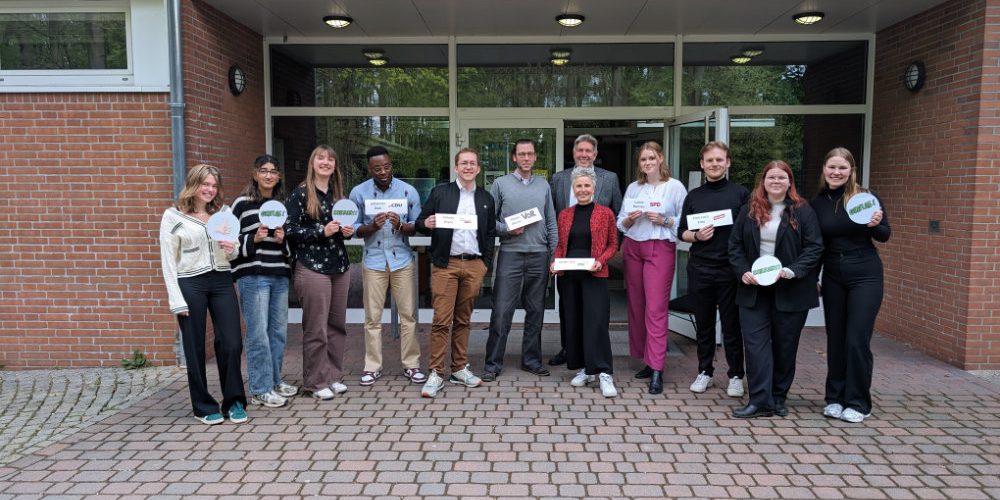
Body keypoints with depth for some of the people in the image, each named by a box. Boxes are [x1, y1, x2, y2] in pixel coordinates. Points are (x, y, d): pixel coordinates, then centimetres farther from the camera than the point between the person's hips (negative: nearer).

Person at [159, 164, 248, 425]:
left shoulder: (224, 212, 10)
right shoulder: (173, 216, -1)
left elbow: (235, 250, 18)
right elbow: (168, 260, -3)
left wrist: (232, 250, -7)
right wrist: (177, 300, -9)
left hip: (222, 282, 3)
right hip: (190, 285, -3)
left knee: (231, 343, 1)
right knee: (195, 348, 6)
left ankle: (234, 401, 17)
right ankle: (204, 406, 19)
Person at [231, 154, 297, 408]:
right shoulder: (242, 203, -1)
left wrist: (283, 240, -3)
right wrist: (254, 239, -17)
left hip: (280, 275, 5)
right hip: (252, 276, -5)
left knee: (279, 331, 11)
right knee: (258, 334, -3)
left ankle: (274, 381, 25)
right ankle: (260, 390, 6)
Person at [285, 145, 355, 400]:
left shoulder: (338, 193, 13)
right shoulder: (300, 193, -4)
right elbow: (289, 229, -9)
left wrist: (347, 231, 2)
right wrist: (321, 231, -18)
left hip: (340, 266, 6)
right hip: (312, 267, -6)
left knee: (337, 325, 10)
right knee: (316, 327, -1)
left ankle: (334, 375, 21)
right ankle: (317, 381, 10)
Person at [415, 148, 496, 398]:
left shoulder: (486, 198, 13)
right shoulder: (440, 192, 5)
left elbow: (491, 233, 16)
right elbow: (420, 223, 4)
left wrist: (485, 262, 7)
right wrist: (426, 223, -19)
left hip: (474, 266, 3)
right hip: (445, 264, -2)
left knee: (463, 319, 9)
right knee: (441, 320, -5)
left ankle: (459, 369, 18)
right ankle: (436, 373, 1)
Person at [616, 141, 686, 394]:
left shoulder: (675, 187, 0)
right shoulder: (633, 188, 13)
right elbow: (621, 222, 14)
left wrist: (664, 220, -15)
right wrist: (630, 219, -7)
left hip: (660, 248, -5)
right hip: (632, 247, 5)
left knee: (656, 309, -11)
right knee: (636, 306, 7)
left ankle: (656, 370, -10)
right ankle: (646, 360, 19)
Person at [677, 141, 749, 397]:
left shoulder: (741, 193, 0)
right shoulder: (693, 196, 9)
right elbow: (682, 232, 12)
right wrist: (697, 236, -9)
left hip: (730, 269, -2)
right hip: (700, 269, 3)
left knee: (731, 324, 5)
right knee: (703, 324, 12)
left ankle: (735, 376, 18)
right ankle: (705, 371, 25)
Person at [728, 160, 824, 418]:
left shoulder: (802, 211, -1)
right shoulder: (749, 211, 7)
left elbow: (815, 247, -5)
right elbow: (735, 246, 8)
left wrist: (792, 271, -18)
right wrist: (743, 271, -8)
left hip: (790, 290, -2)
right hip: (754, 289, 2)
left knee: (785, 345, 7)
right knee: (755, 342, -4)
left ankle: (778, 397, 21)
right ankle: (760, 400, -1)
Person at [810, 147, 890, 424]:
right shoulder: (817, 203, 1)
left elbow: (885, 236, 0)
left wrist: (875, 225, -20)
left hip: (865, 276, -3)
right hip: (833, 278, 3)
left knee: (857, 340, -3)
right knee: (835, 339, 10)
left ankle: (859, 403, 11)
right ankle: (835, 398, 22)